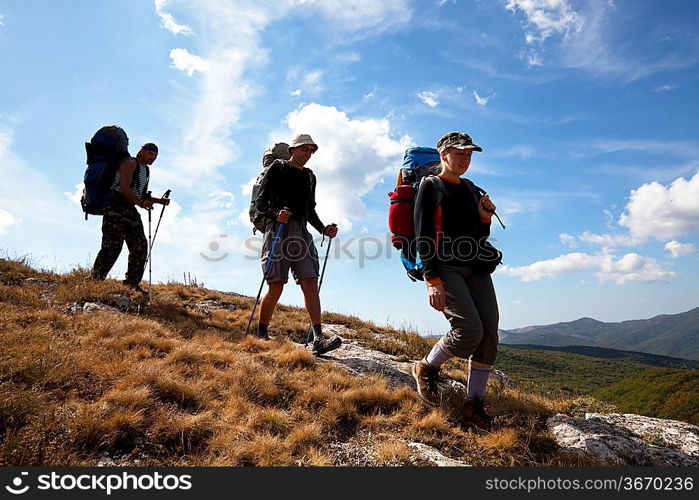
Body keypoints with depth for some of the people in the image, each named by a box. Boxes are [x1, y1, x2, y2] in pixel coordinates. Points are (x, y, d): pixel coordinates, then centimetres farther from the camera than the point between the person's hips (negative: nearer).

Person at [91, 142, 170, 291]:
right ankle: (95, 280, -8)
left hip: (130, 209, 9)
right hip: (116, 206, -8)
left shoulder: (146, 170, 23)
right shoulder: (130, 163, -4)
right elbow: (124, 187, -18)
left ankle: (132, 283, 9)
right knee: (113, 245, -14)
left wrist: (159, 200, 14)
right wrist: (140, 202, -30)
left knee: (140, 246, 2)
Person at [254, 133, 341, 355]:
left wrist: (324, 229, 9)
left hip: (301, 233, 5)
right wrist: (276, 213, -21)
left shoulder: (309, 176, 23)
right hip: (278, 230, -5)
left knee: (310, 283, -9)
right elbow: (260, 202, 0)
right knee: (276, 285, -9)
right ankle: (260, 335, 8)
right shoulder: (277, 168, 7)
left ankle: (318, 339, -14)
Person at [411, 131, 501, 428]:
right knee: (470, 330, -19)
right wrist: (432, 280, -18)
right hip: (445, 268, -6)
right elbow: (423, 236, -8)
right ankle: (426, 369, 8)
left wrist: (485, 217, 3)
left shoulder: (472, 190, 21)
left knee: (489, 332, -5)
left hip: (477, 268, 7)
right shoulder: (430, 187, 2)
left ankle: (474, 404, 6)